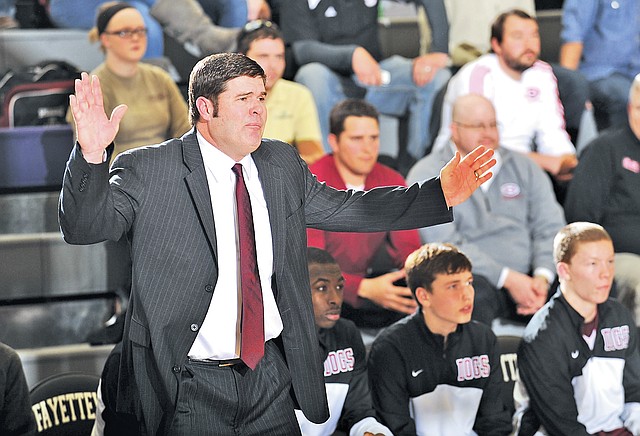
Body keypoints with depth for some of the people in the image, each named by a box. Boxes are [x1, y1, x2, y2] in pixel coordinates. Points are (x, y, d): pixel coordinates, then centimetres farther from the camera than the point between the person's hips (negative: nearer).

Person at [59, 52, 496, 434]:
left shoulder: (282, 163, 9)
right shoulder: (148, 170, -6)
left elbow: (341, 207, 19)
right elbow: (84, 225, -13)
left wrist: (441, 194, 12)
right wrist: (92, 154, -32)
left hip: (273, 375, 5)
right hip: (191, 387, -5)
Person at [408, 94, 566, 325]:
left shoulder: (523, 167, 17)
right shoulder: (428, 175, 2)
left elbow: (551, 227, 10)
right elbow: (444, 246, -10)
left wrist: (542, 277, -11)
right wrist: (507, 278, -17)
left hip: (529, 279, 4)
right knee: (476, 292, -40)